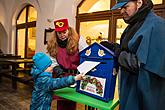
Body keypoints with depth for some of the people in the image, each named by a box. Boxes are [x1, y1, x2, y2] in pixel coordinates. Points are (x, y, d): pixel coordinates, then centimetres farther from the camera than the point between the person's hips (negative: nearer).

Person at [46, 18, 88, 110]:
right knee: (61, 102, 12)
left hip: (76, 75, -2)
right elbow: (53, 61, 3)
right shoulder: (52, 44, 0)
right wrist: (58, 71, -13)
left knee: (72, 102, 11)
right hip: (62, 76, 2)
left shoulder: (78, 40, -10)